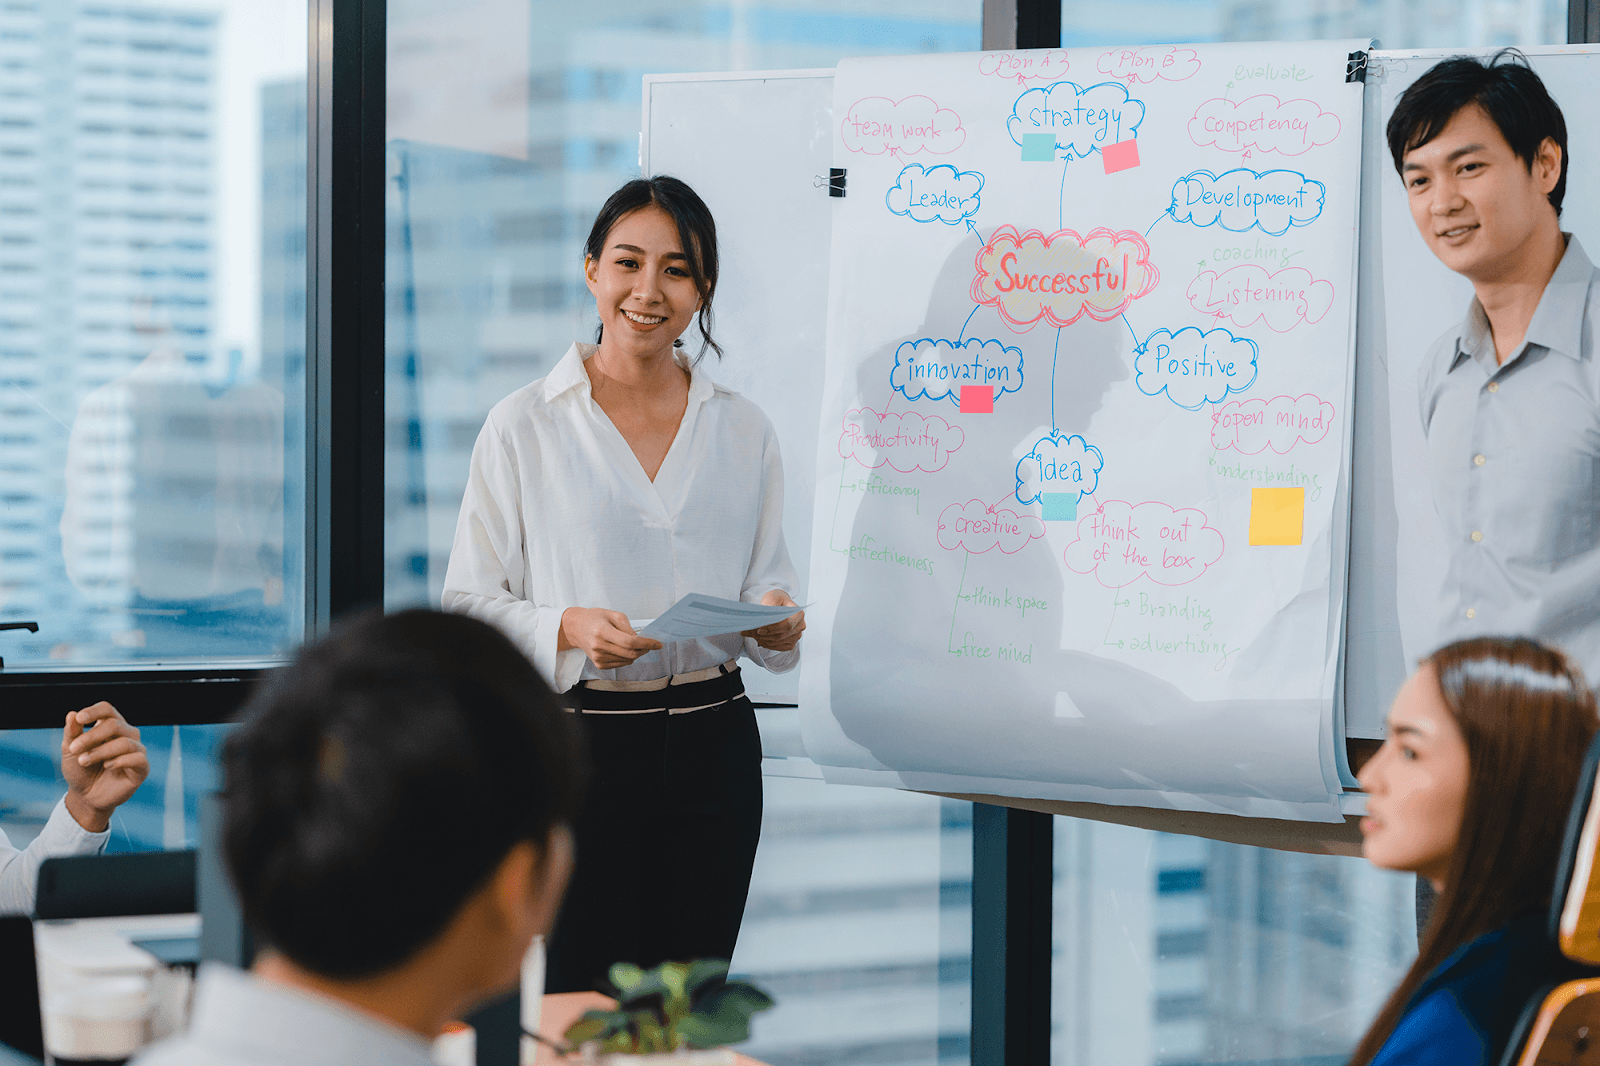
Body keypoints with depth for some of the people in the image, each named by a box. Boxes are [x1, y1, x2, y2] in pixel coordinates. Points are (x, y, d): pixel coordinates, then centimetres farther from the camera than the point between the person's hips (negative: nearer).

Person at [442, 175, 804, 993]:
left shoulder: (743, 430, 10)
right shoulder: (525, 425, 1)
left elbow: (768, 583, 15)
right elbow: (470, 604, -1)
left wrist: (776, 622, -8)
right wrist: (569, 628, -19)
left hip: (712, 742, 3)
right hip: (579, 744, -3)